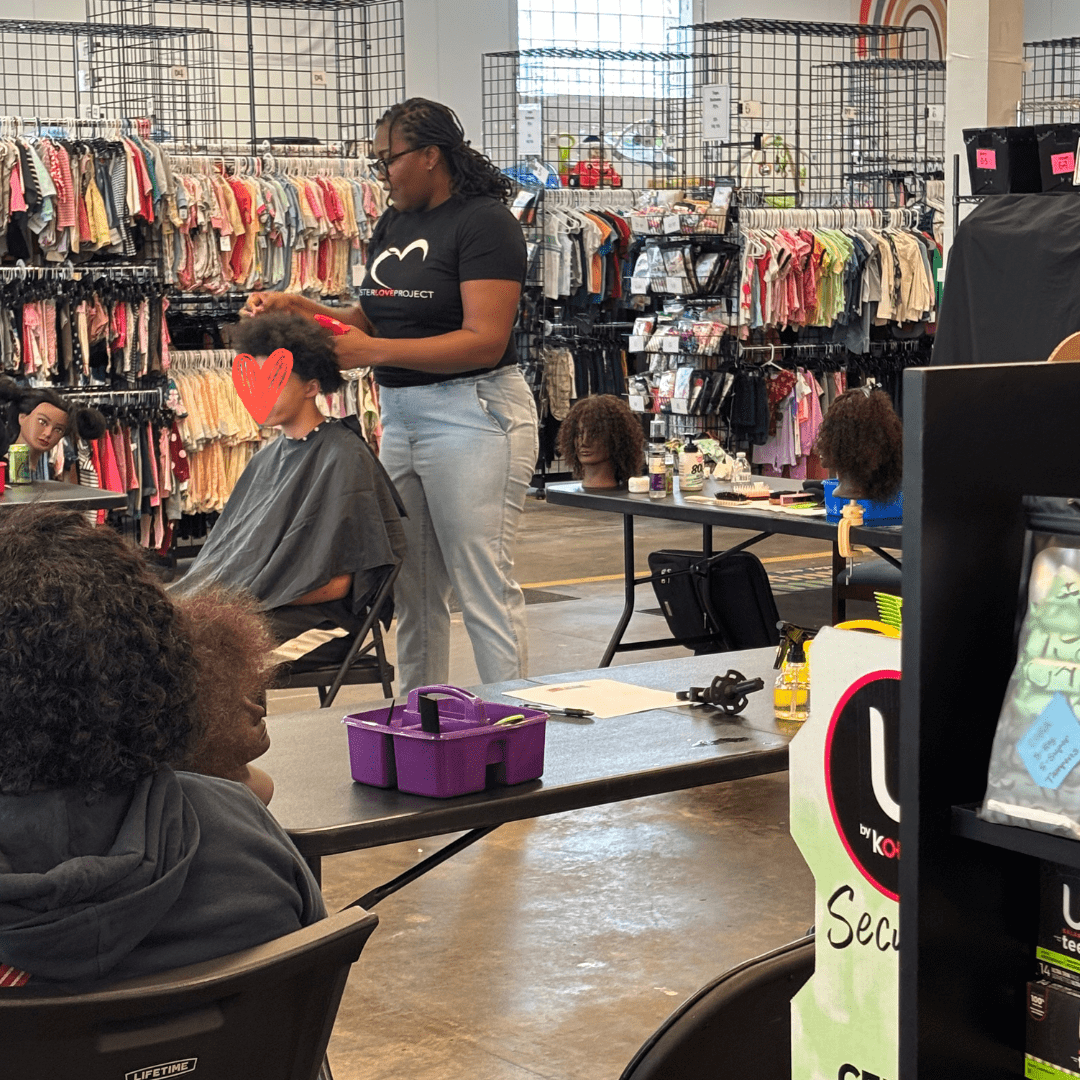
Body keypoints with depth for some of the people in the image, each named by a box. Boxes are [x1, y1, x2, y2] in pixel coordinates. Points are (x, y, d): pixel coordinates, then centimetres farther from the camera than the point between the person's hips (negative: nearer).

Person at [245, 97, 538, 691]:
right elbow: (370, 319, 17)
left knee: (485, 591, -6)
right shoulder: (394, 225, 15)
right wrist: (297, 307, 1)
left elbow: (485, 341, -20)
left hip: (473, 415, -9)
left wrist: (374, 351, -22)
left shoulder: (483, 221, -12)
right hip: (400, 415, 9)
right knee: (413, 592, 12)